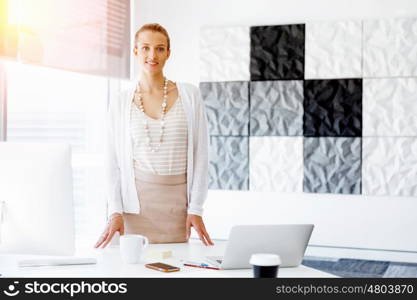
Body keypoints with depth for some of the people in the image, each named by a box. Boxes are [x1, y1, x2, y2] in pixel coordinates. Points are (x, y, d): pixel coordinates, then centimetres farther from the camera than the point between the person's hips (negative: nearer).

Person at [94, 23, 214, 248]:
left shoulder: (189, 95, 3)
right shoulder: (121, 102, 4)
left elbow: (200, 154, 2)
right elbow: (114, 162, 4)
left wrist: (196, 208, -3)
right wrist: (115, 212, -6)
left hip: (177, 200, 0)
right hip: (137, 200, 0)